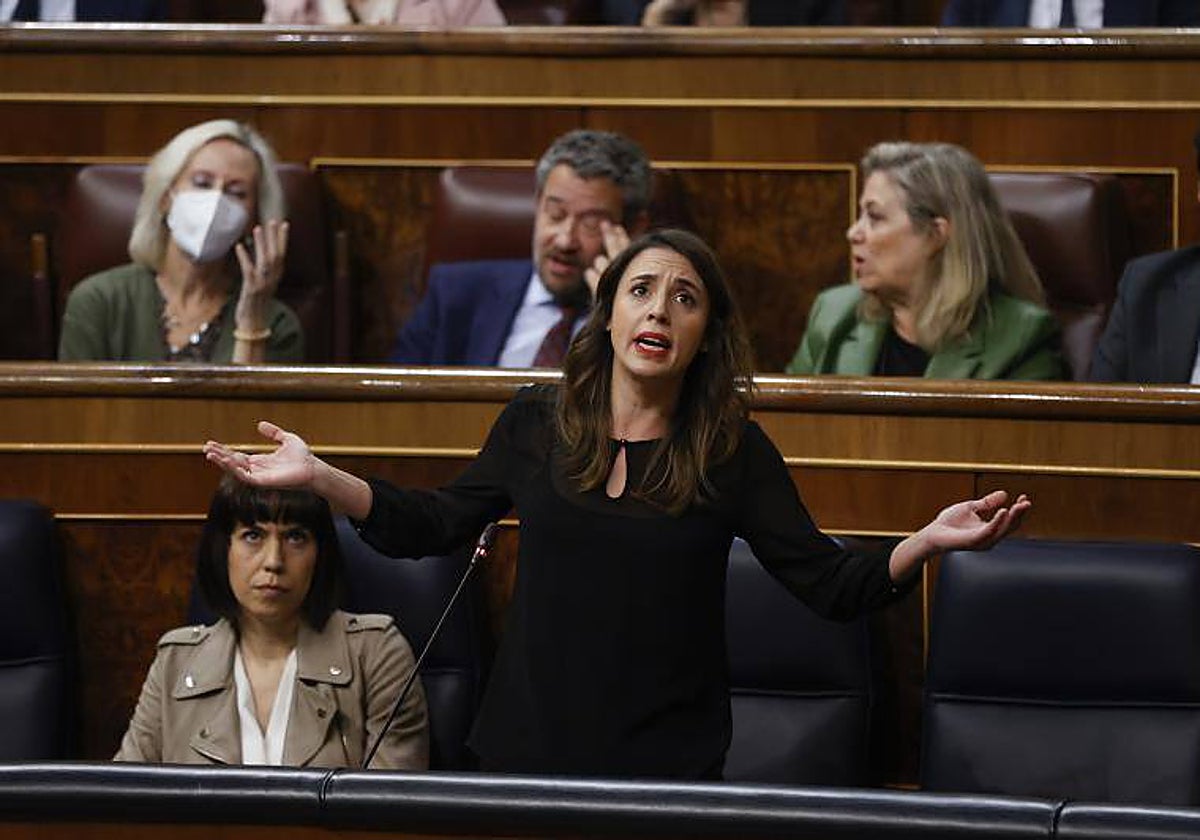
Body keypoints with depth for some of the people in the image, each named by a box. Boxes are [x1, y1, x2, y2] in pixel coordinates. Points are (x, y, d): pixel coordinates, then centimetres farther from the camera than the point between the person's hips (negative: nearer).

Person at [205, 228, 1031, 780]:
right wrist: (319, 477, 0)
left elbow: (833, 586, -5)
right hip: (529, 747, 2)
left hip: (670, 764, -2)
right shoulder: (537, 424, 2)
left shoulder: (734, 451, -3)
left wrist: (927, 542, -22)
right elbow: (437, 525, 11)